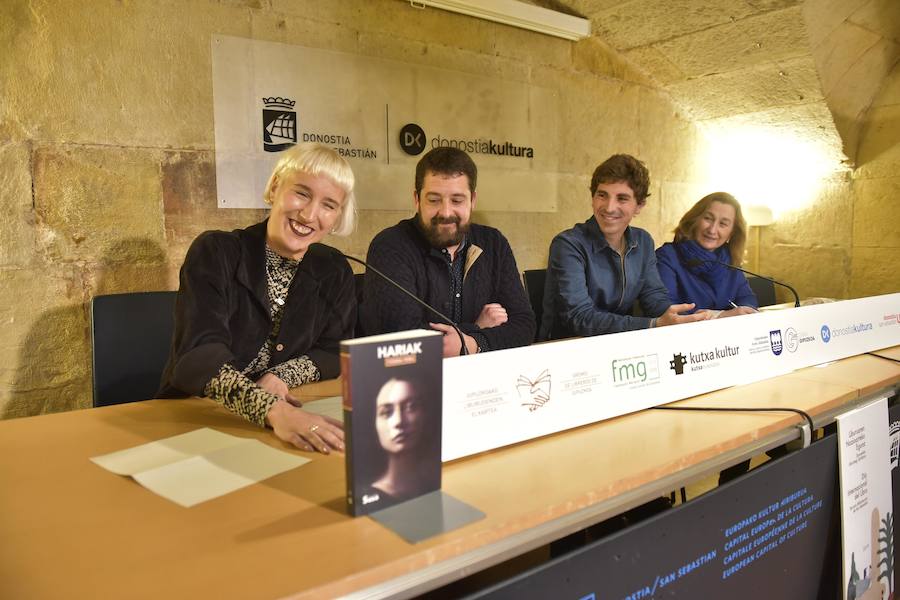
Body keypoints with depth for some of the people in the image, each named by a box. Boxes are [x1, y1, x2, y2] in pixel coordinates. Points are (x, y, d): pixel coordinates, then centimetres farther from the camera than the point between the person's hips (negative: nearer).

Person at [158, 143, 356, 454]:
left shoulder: (335, 273, 3)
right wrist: (272, 410, -37)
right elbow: (200, 353, -22)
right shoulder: (215, 253, -9)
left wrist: (282, 376, -18)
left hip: (293, 419, 3)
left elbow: (336, 353, 2)